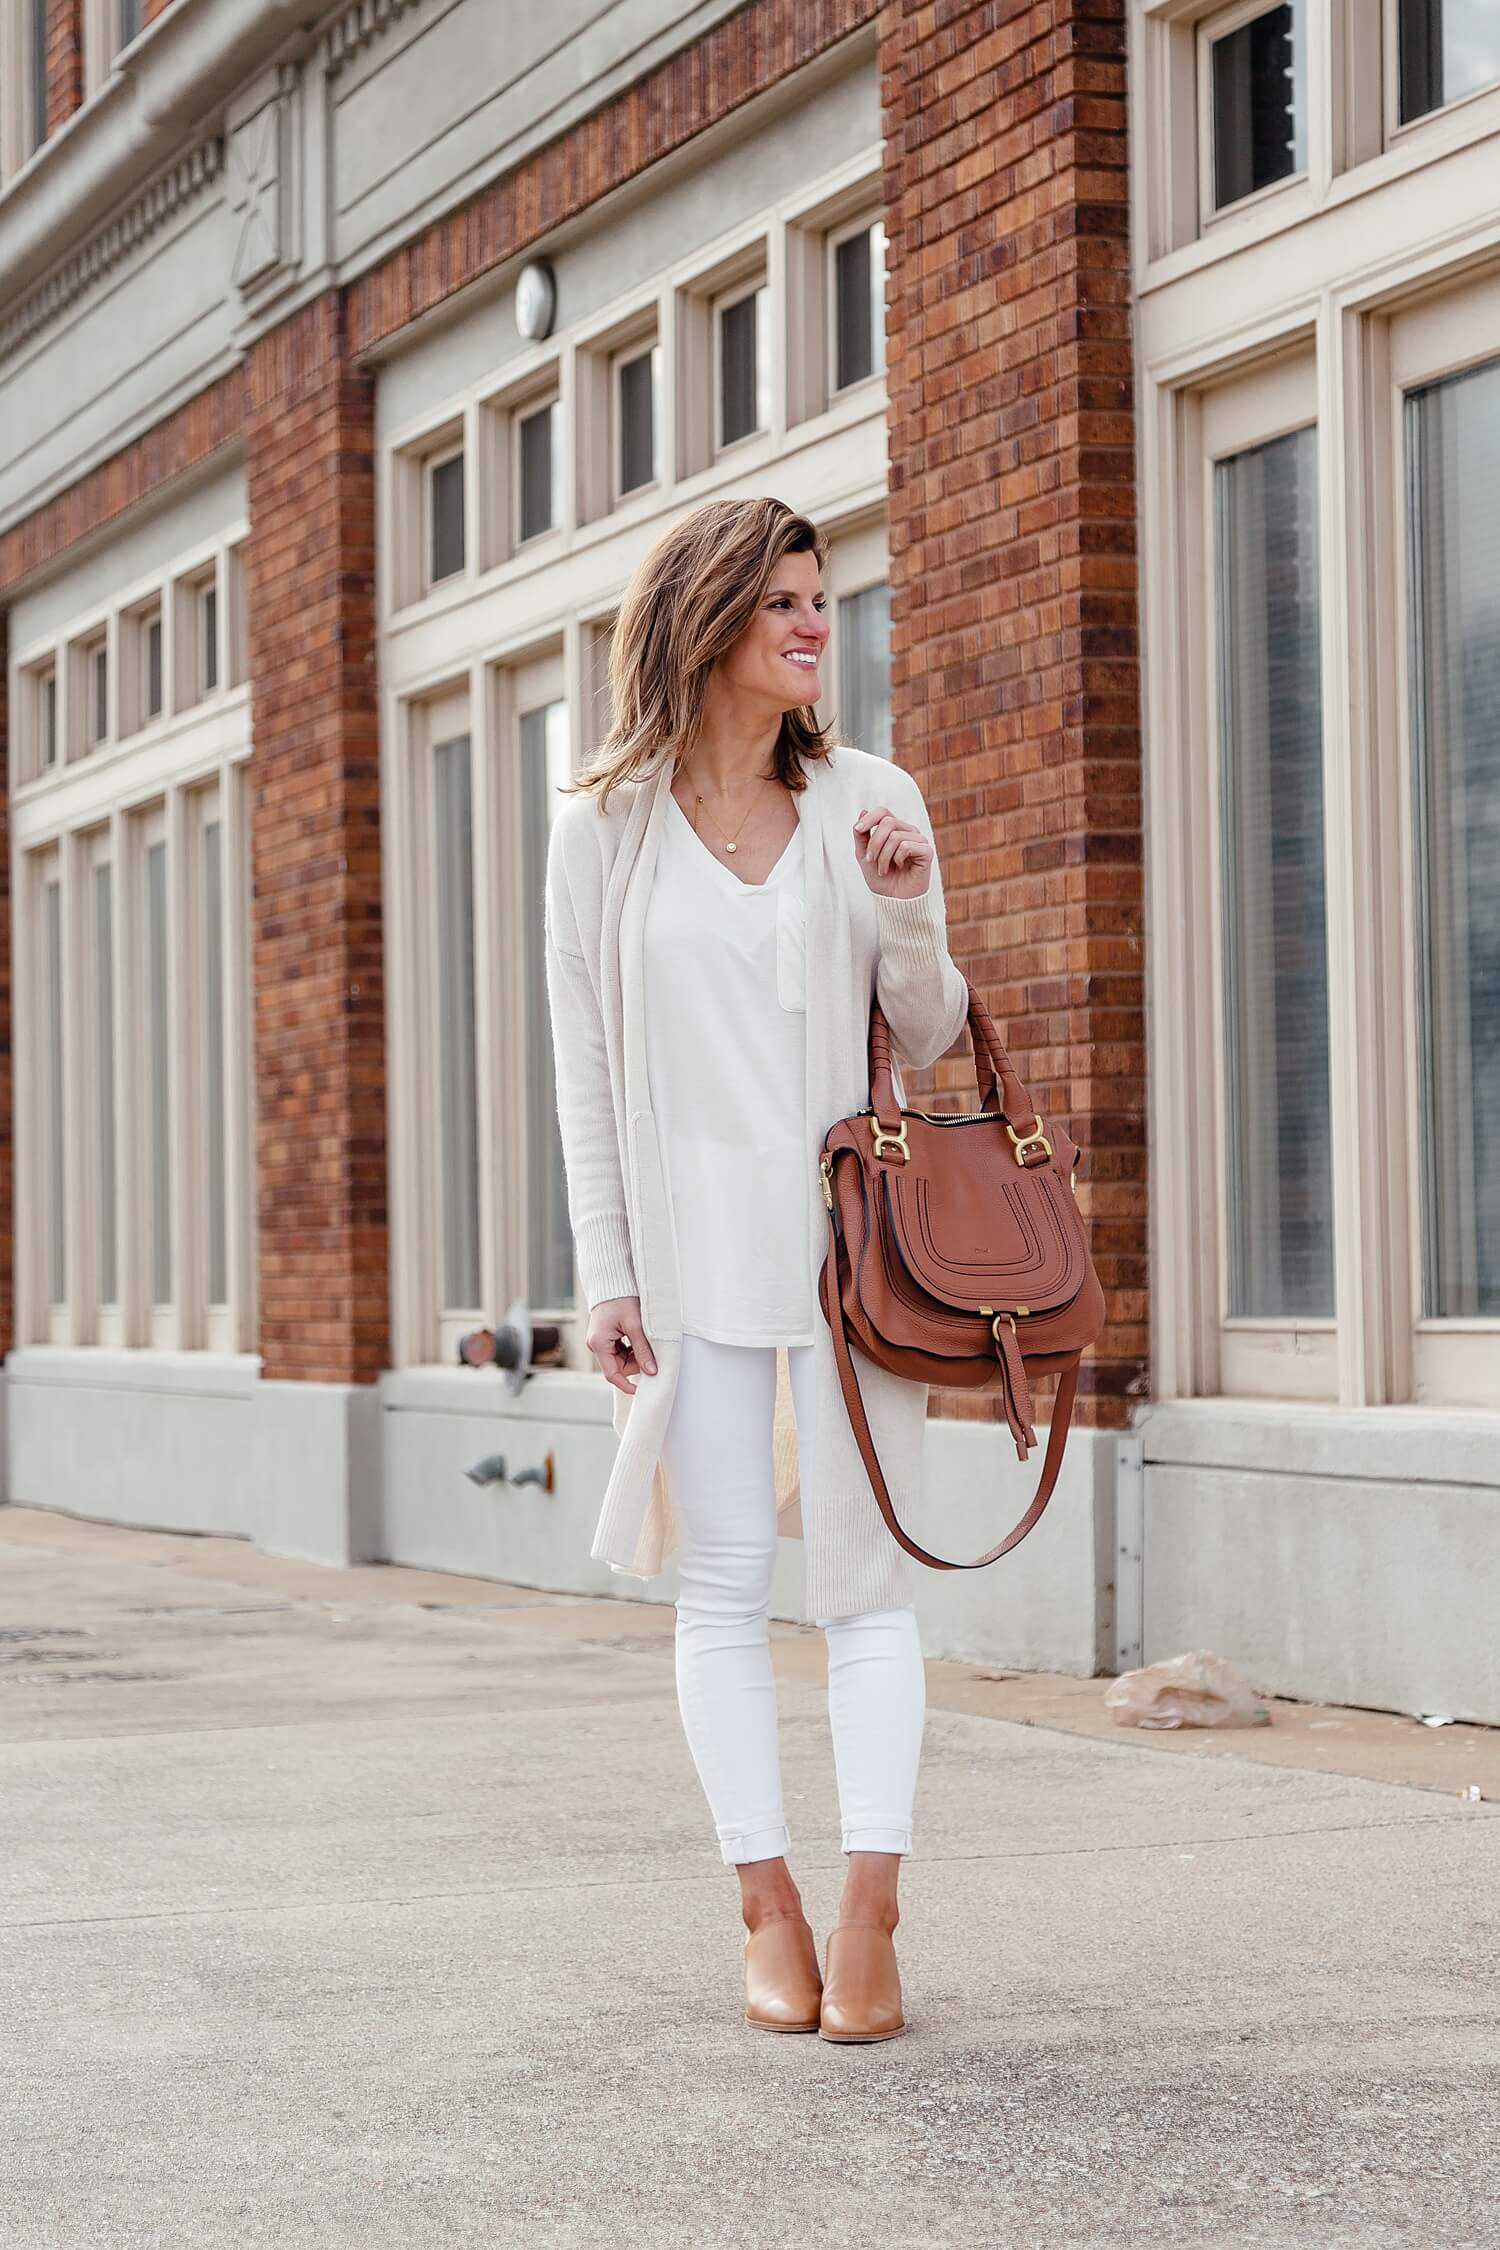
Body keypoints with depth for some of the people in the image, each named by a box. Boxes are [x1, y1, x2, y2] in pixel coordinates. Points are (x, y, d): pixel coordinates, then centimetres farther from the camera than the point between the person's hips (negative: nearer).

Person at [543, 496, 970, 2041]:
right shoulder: (604, 826, 3)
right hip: (693, 1237, 0)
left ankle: (869, 1917, 0)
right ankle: (769, 1913, 9)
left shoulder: (870, 803, 5)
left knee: (864, 1572, -2)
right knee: (723, 1581, 2)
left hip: (851, 1229, 0)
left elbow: (928, 1037, 10)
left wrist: (907, 918, -10)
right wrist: (605, 1273, 0)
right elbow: (586, 1063, 5)